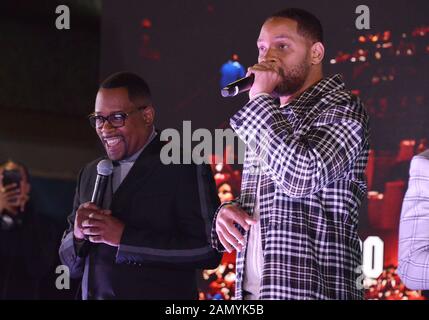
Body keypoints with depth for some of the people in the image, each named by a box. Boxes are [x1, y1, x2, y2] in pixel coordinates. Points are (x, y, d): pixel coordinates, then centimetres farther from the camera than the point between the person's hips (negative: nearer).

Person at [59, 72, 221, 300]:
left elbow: (207, 249, -14)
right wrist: (78, 235, -5)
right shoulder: (90, 174, 13)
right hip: (93, 294, 5)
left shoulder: (187, 169, -4)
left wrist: (124, 237, -15)